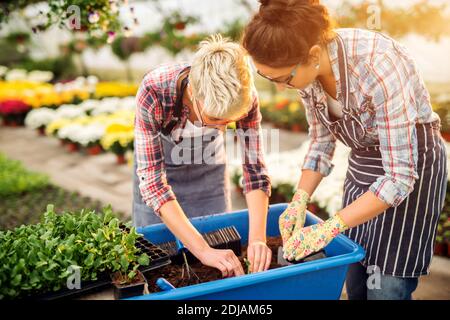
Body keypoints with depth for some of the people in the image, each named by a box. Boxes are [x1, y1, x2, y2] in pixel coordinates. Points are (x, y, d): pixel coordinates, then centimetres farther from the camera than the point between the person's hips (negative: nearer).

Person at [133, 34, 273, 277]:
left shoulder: (244, 95, -31)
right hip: (159, 164, -2)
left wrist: (257, 238, -35)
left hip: (209, 168, 2)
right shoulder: (154, 92, -39)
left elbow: (254, 168, -23)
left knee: (218, 242, 11)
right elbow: (151, 182, -39)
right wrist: (203, 251, -44)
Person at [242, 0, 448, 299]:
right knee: (354, 280, 11)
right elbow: (321, 141, 0)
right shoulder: (308, 67, -14)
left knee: (387, 288, -4)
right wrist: (299, 201, -13)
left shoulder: (378, 67, -34)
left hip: (412, 163, -6)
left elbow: (400, 175, -30)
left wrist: (329, 227, -29)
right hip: (363, 162, 6)